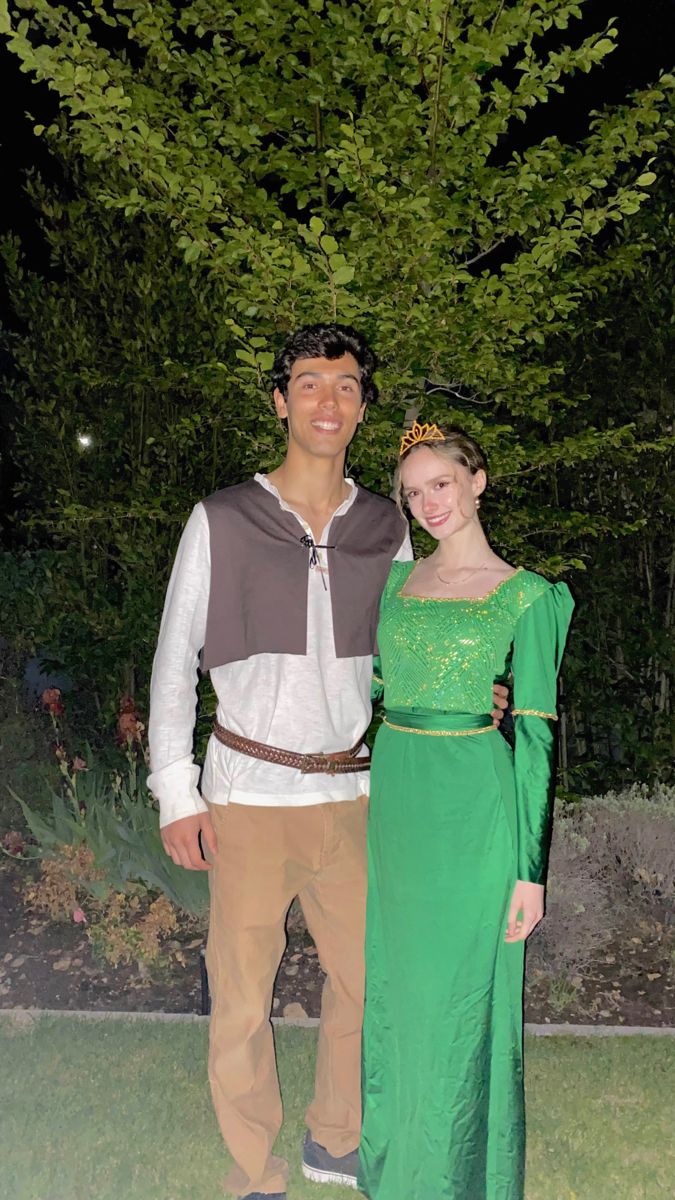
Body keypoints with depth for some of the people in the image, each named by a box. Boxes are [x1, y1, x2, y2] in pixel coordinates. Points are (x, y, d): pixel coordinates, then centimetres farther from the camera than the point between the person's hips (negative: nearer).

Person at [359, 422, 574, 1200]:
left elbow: (534, 734, -8)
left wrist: (531, 870, -10)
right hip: (395, 800, 5)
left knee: (462, 994, 6)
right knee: (395, 982, 17)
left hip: (475, 809, -5)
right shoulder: (397, 580, 8)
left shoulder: (527, 598, -7)